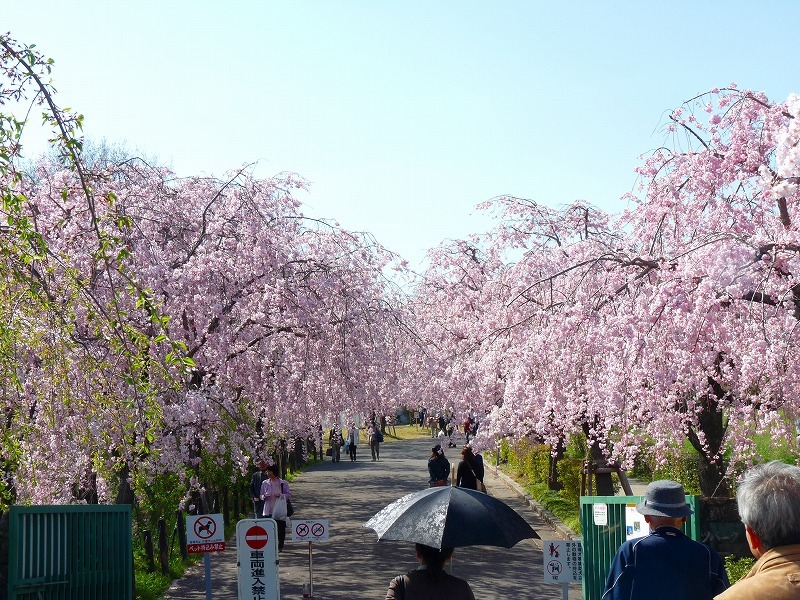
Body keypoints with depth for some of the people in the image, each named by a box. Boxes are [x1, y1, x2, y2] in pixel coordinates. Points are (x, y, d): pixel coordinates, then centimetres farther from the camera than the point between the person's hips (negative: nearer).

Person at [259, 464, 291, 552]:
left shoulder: (283, 483, -1)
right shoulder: (265, 483, 7)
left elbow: (289, 494, 3)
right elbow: (261, 495, 13)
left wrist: (281, 495, -15)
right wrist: (264, 497, -9)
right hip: (268, 510, 2)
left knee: (280, 528, 3)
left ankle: (280, 546, 16)